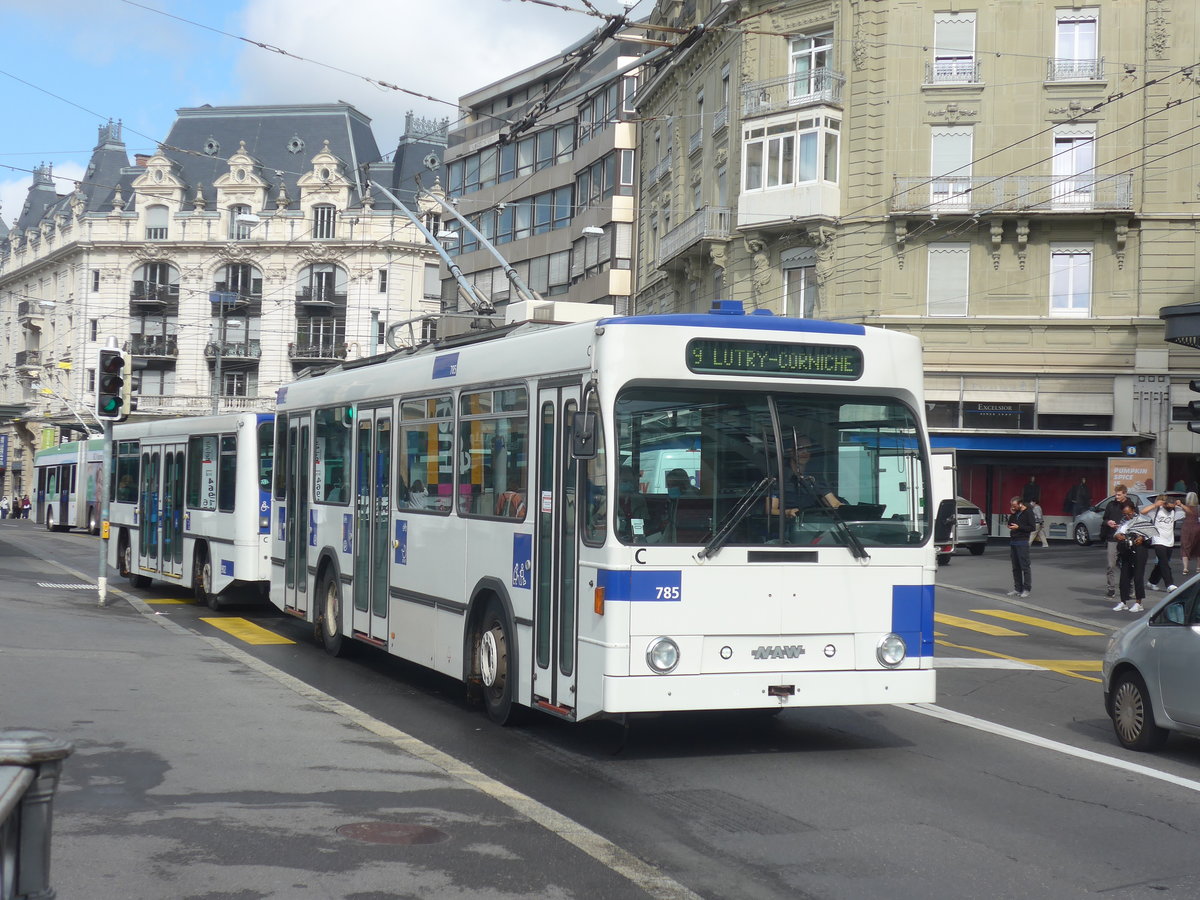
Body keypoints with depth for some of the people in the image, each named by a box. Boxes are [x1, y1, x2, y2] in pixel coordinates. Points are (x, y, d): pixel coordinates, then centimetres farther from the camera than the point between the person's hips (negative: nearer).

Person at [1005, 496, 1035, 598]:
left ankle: (1026, 589, -3)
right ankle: (1017, 589, 12)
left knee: (1024, 566, -6)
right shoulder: (1015, 513, 15)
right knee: (1015, 567, 8)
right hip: (1013, 542, 7)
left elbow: (1032, 528, -11)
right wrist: (1011, 514, 2)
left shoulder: (1028, 513, -6)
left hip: (1022, 542, -7)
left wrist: (1018, 527, -16)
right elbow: (1009, 524, 15)